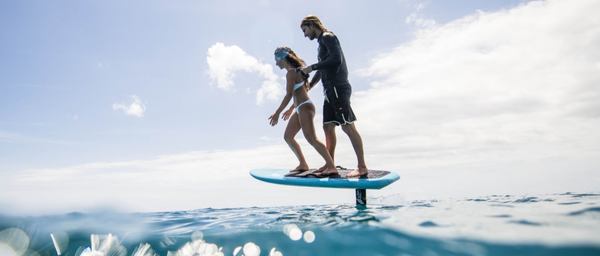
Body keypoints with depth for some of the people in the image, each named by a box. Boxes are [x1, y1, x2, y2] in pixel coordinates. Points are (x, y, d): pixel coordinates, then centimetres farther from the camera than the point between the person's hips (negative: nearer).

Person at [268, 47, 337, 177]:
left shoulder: (291, 73, -12)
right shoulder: (296, 71, 18)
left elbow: (288, 95, -18)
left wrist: (277, 113, -16)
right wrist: (291, 109, 30)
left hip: (304, 107, -10)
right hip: (301, 108, 10)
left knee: (311, 138, -15)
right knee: (288, 136, 12)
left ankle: (331, 166, -14)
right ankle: (303, 165, 15)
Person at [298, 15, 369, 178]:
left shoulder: (327, 37, -3)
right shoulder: (322, 42, 26)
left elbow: (336, 59, -19)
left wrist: (311, 67, -14)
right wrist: (309, 85, 30)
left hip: (338, 88, -10)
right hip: (330, 91, 10)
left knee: (347, 126, -13)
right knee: (328, 126, 8)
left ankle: (362, 167, -12)